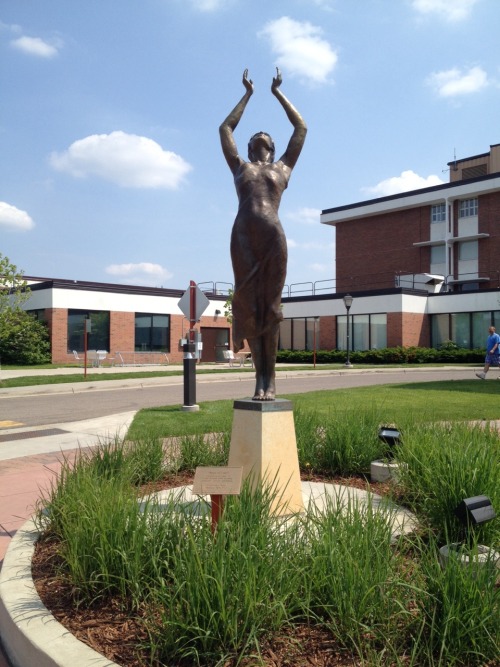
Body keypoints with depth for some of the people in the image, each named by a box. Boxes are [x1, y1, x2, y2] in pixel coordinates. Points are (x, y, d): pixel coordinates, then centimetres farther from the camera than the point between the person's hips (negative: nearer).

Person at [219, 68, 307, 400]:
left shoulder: (283, 167, 22)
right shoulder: (240, 167, 25)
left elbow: (301, 127, 29)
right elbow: (225, 128, 35)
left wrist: (277, 92, 38)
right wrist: (248, 94, 42)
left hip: (273, 236, -1)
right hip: (243, 237, 1)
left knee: (271, 307, -2)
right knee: (248, 307, -4)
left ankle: (271, 377, 1)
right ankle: (259, 377, 0)